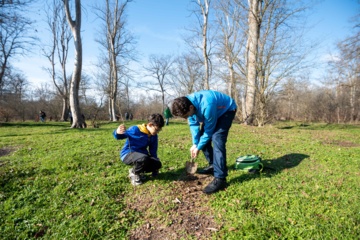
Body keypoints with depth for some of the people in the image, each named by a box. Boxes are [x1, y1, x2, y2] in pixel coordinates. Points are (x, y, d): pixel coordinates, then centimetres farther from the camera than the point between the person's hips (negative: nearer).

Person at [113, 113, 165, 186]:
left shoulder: (154, 136, -1)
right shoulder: (135, 130, -20)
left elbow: (153, 151, 6)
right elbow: (120, 135, -17)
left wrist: (154, 168, 4)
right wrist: (118, 133, -43)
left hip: (141, 155, 6)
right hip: (127, 154, -6)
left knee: (157, 164, -15)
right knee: (144, 158, -38)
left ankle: (139, 171, 11)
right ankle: (134, 173, -6)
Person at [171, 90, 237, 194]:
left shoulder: (206, 106, -42)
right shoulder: (187, 104, -19)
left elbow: (209, 130, -28)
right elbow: (194, 124, -6)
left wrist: (199, 147, -17)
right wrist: (195, 144, -13)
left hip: (227, 110, -8)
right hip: (215, 111, 8)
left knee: (217, 139, -25)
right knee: (203, 137, 6)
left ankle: (220, 178, -22)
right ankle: (213, 165, 23)